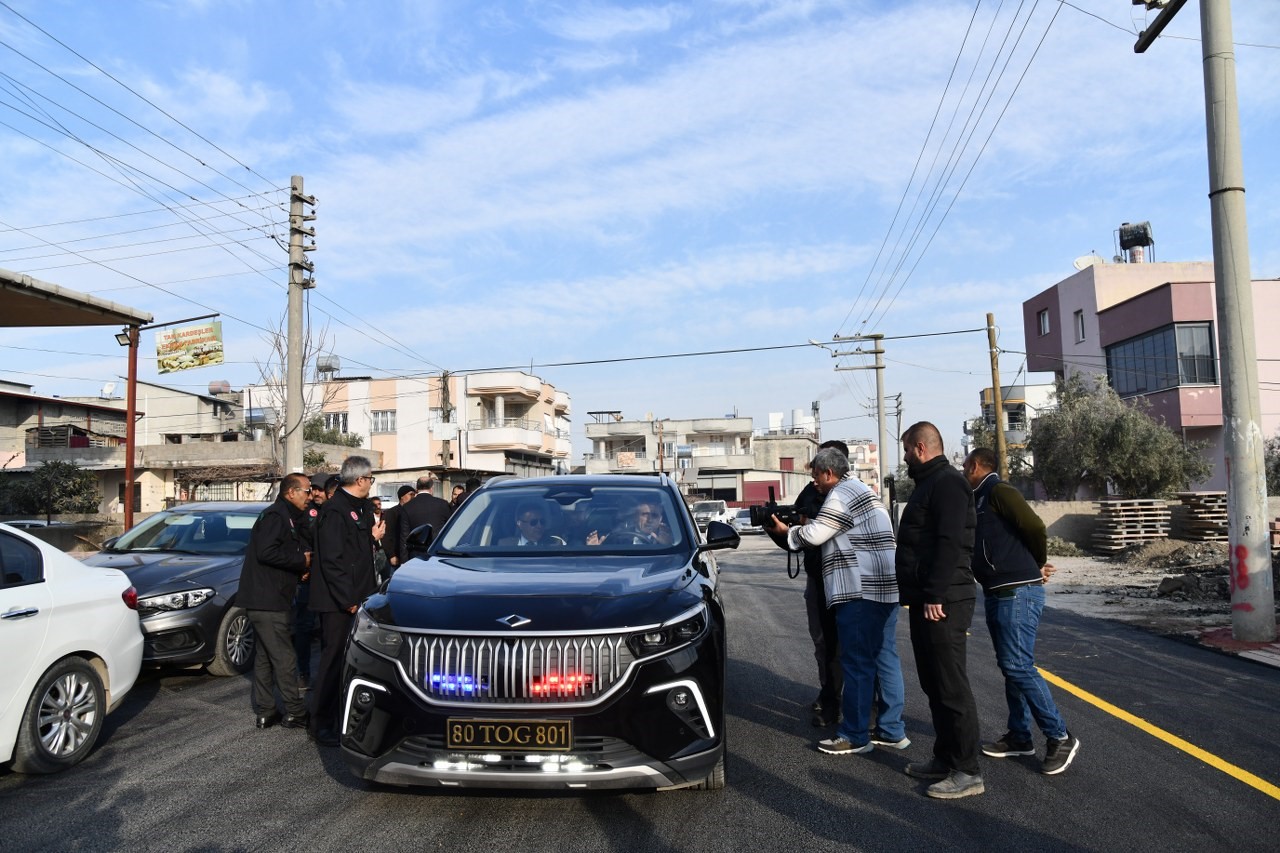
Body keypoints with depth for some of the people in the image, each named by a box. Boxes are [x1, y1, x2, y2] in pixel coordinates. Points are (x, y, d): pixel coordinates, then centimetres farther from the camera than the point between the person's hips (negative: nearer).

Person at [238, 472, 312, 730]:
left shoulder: (288, 518, 19)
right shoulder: (275, 516, -14)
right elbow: (266, 552, -25)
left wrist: (302, 564, 6)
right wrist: (301, 561, -16)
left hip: (268, 600, 11)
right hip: (267, 600, -11)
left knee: (266, 656, 14)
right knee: (285, 658, -5)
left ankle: (265, 712, 22)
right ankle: (296, 713, 2)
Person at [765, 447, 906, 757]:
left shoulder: (842, 494, -11)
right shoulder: (861, 489, 23)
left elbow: (814, 535, -13)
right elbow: (827, 531, 21)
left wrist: (785, 531, 3)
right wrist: (801, 525, 10)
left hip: (861, 591, -10)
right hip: (886, 587, 10)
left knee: (857, 664, -3)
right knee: (885, 658, 12)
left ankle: (855, 736, 5)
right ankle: (892, 731, 19)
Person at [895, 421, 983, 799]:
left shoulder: (947, 483, -13)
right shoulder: (929, 483, 20)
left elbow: (950, 544, -23)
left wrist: (935, 595, -24)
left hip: (942, 602, -11)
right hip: (926, 600, 11)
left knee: (951, 687, -5)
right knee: (933, 684, 16)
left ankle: (967, 772, 3)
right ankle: (945, 759, 26)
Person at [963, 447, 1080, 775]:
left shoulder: (999, 492, -12)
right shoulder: (981, 499, 17)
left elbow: (1034, 526, -22)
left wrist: (1040, 564, -6)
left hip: (1018, 592, -10)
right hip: (998, 593, 10)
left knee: (1018, 666, -10)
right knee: (1010, 666, 13)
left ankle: (1060, 738, 1)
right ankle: (1019, 736, 21)